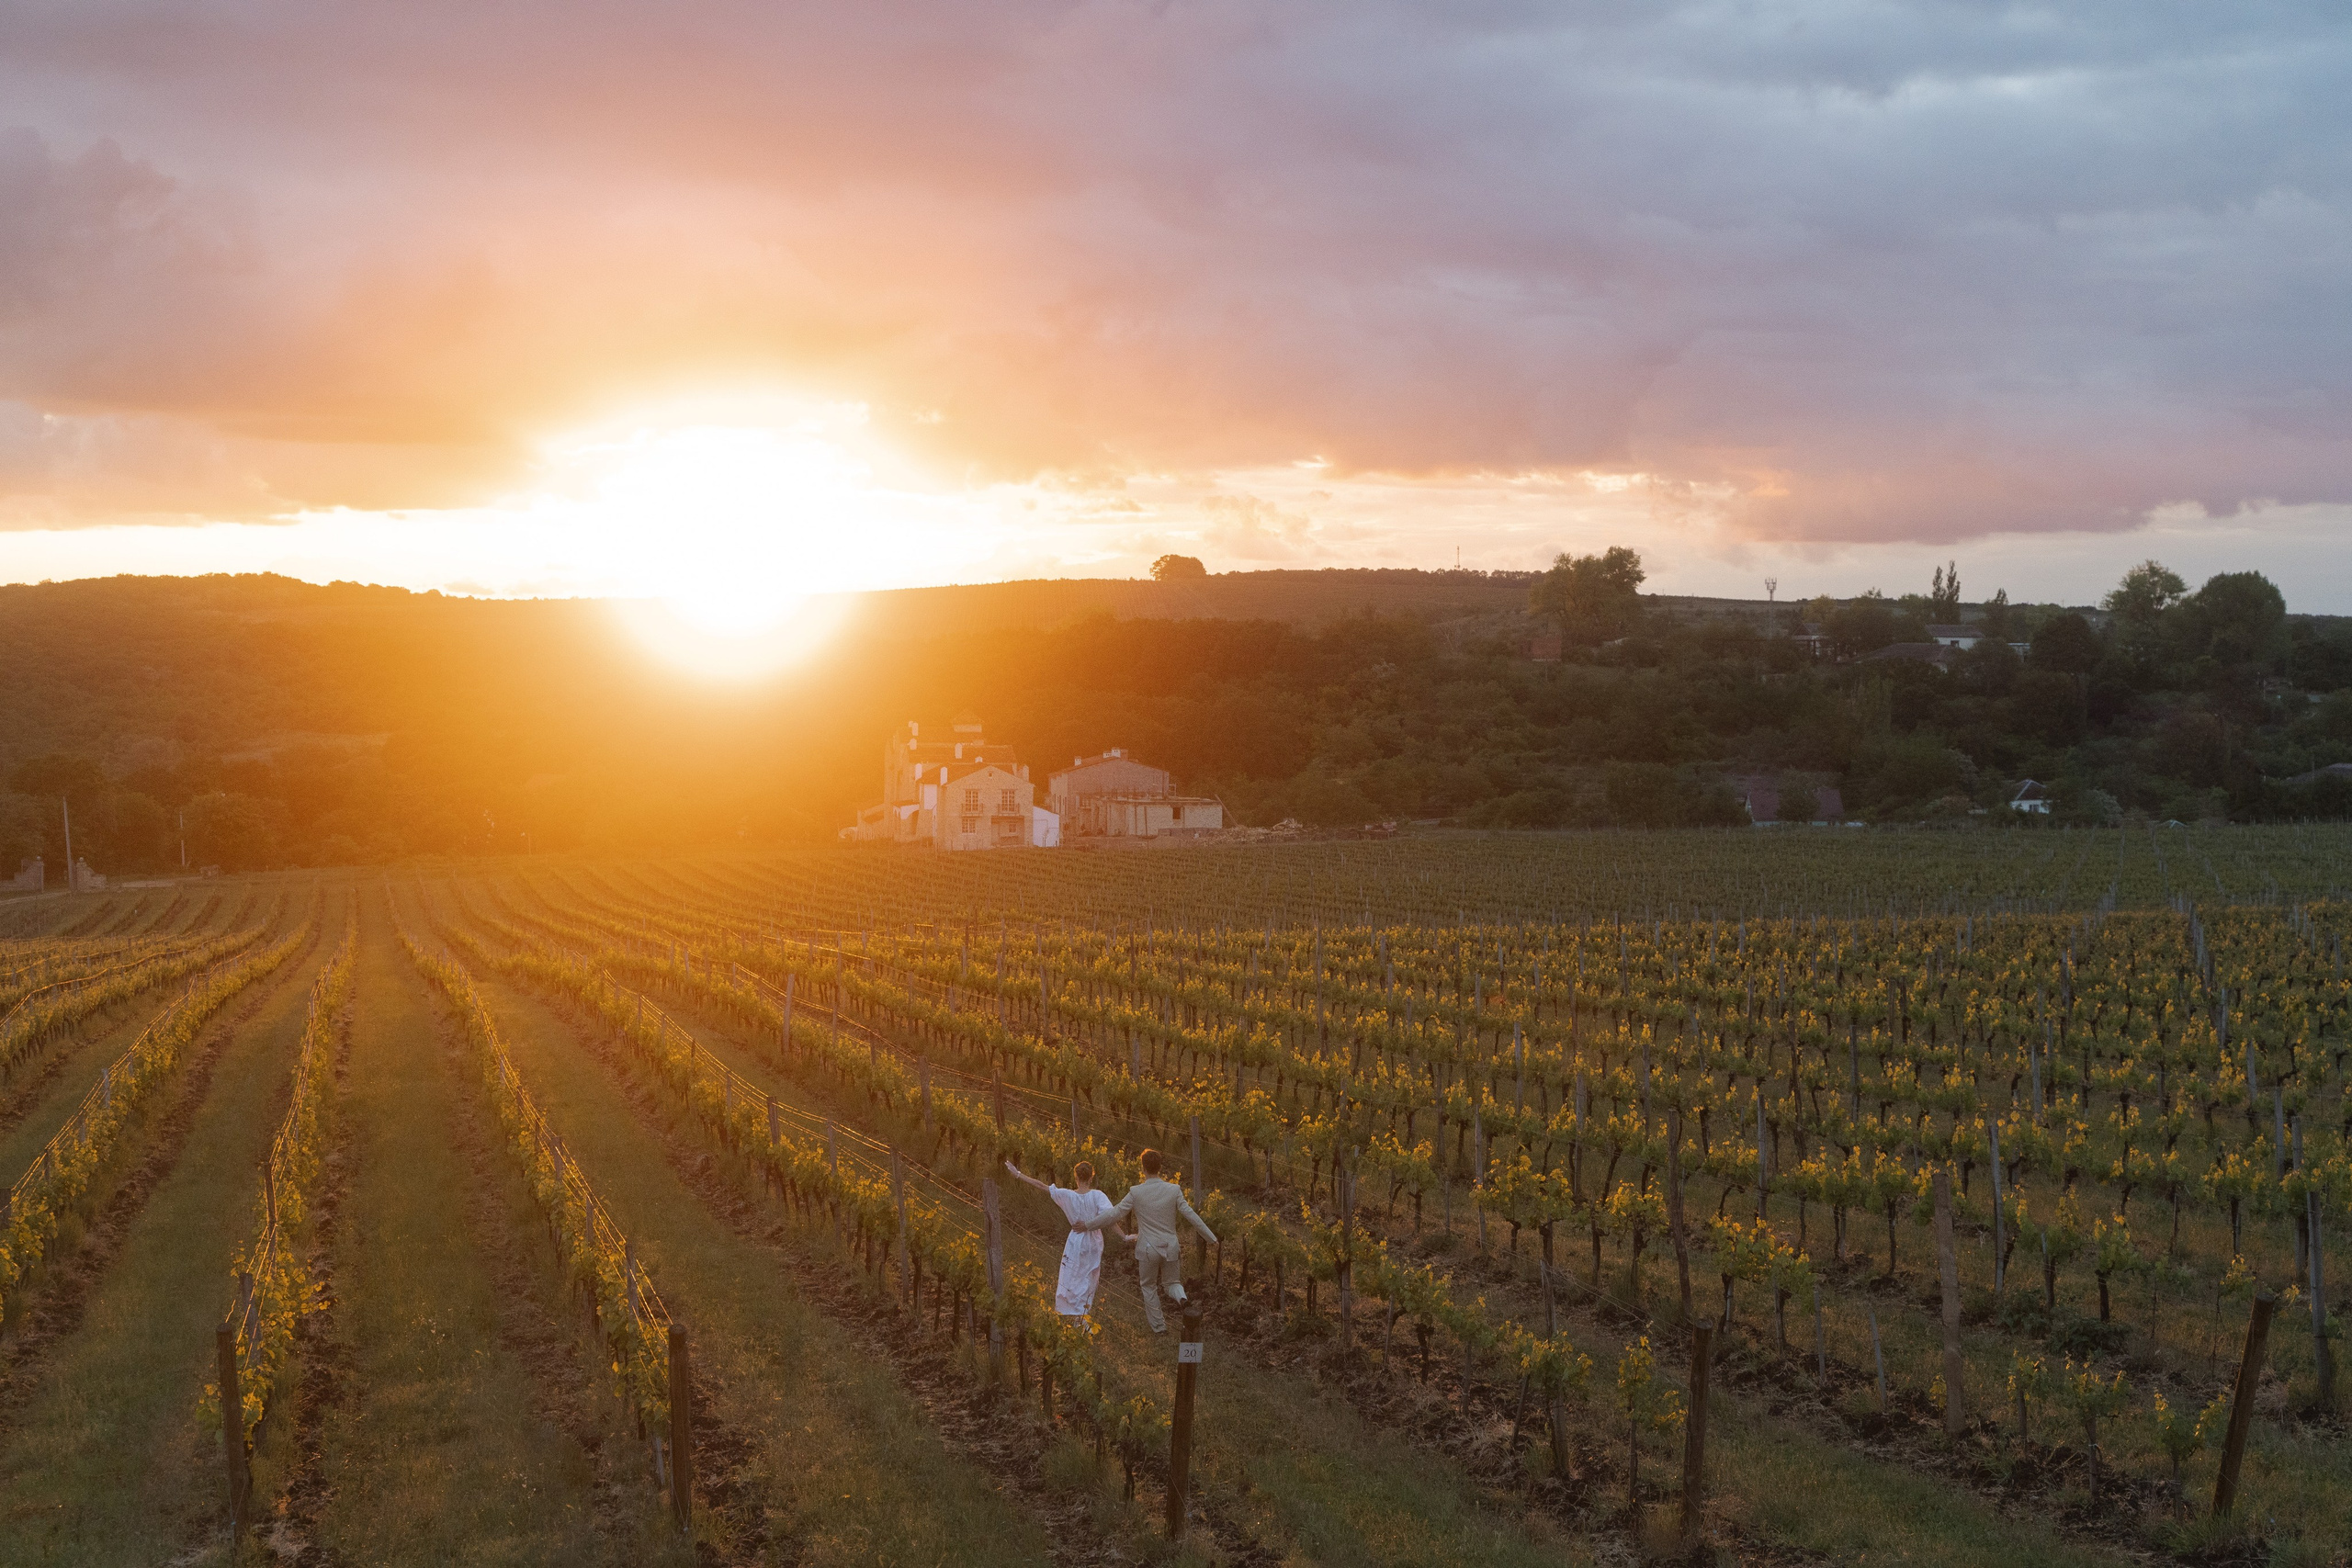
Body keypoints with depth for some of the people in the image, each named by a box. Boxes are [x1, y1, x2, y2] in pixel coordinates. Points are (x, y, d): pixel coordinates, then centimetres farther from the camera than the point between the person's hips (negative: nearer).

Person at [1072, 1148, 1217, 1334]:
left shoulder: (1136, 1192, -10)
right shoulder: (1174, 1190, -6)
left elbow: (1115, 1214, -5)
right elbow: (1190, 1215, -5)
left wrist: (1087, 1225, 6)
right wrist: (1211, 1236, 4)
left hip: (1148, 1249, -1)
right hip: (1171, 1247, 1)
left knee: (1149, 1287, 19)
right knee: (1172, 1282, 19)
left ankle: (1158, 1326, 19)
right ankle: (1180, 1296, -15)